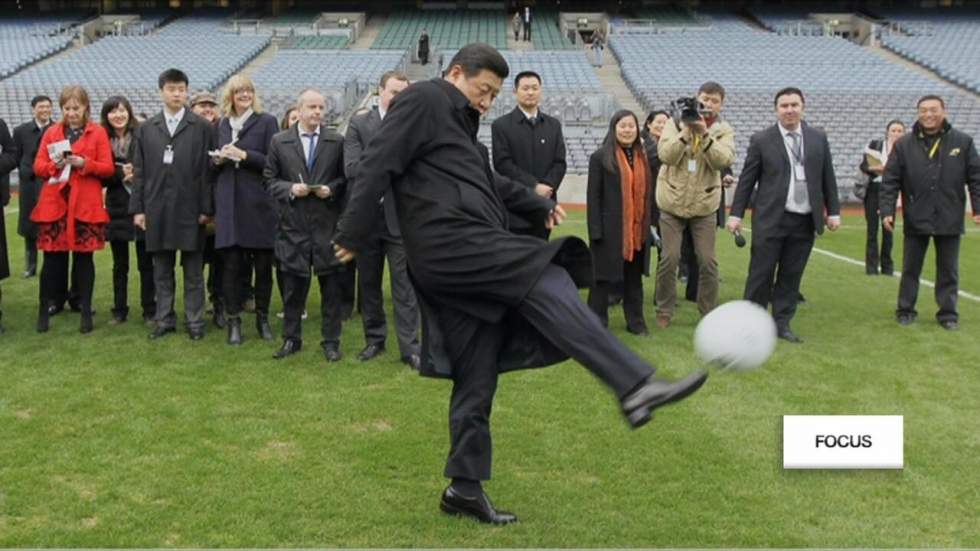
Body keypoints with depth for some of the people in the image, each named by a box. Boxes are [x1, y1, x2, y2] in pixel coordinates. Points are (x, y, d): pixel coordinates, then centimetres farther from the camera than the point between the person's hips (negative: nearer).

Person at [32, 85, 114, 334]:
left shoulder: (98, 132, 4)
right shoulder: (51, 132, 11)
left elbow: (108, 168, -1)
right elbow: (38, 166, 7)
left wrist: (83, 163, -16)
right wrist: (55, 164, -12)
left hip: (86, 204, -1)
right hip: (54, 203, 2)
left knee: (84, 257, 2)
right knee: (52, 257, 1)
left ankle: (86, 312, 10)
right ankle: (43, 310, 12)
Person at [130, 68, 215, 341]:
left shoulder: (202, 128, 1)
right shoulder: (146, 129, 10)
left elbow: (207, 170, -2)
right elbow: (139, 172, 8)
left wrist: (206, 208, -7)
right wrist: (137, 208, 2)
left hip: (190, 209, -3)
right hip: (157, 210, 3)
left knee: (193, 271, 4)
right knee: (162, 271, 9)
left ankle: (195, 321, 12)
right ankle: (165, 320, 18)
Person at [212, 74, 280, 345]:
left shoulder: (267, 122, 1)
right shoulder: (223, 125, 14)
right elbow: (215, 165, 20)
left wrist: (244, 155, -15)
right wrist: (218, 159, -2)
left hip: (259, 203, -3)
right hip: (229, 203, 3)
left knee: (263, 264, 3)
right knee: (232, 264, 1)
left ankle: (262, 318, 16)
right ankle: (234, 321, 7)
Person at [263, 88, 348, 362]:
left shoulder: (337, 141, 3)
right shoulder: (279, 141, 5)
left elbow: (345, 177, 7)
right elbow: (269, 178, 7)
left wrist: (331, 189, -12)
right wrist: (290, 189, -10)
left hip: (327, 223, 0)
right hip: (293, 224, 1)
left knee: (330, 284, 3)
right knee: (292, 283, 8)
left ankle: (331, 340, 13)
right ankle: (291, 338, 20)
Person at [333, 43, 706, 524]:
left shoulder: (461, 121, 29)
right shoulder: (423, 100, 0)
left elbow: (486, 182, 40)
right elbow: (379, 164, -7)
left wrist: (539, 204, 42)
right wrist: (353, 233, -11)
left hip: (466, 254, 10)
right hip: (449, 242, -10)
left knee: (477, 376, 7)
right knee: (545, 284, -23)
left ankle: (464, 487, 13)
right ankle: (635, 387, -33)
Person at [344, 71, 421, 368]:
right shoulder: (359, 123, 3)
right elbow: (352, 167, -9)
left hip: (401, 217, -2)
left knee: (404, 284, -1)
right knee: (368, 282, 12)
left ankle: (409, 347, 3)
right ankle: (374, 339, 26)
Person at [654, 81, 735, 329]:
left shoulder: (724, 130, 1)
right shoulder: (676, 123, -1)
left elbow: (725, 160, -17)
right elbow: (665, 155, -14)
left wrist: (705, 135, -25)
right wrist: (685, 132, -23)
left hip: (704, 205, 1)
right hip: (673, 202, -1)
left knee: (708, 261, 2)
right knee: (669, 258, 0)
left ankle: (708, 312, 15)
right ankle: (664, 310, 14)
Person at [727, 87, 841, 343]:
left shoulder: (818, 138, 9)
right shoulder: (761, 140, 0)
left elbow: (827, 177, 12)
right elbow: (747, 179, 2)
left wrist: (833, 211, 9)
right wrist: (736, 213, -1)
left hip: (805, 221, 3)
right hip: (771, 218, -3)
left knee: (791, 275, 7)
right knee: (761, 274, -1)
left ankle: (782, 324, 16)